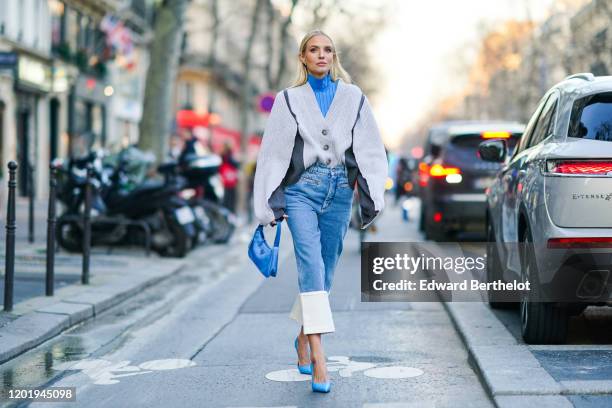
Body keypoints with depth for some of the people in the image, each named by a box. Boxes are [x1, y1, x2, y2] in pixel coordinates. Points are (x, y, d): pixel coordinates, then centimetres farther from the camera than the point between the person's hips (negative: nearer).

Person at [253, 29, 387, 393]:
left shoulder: (354, 98, 11)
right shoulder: (289, 99, 8)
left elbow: (370, 149, 7)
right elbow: (273, 153, 7)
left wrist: (375, 195, -4)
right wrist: (268, 205, 2)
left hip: (340, 190, 2)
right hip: (301, 189, -2)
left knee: (325, 271, 8)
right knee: (311, 265, -18)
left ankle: (304, 337, 30)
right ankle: (318, 356, -25)